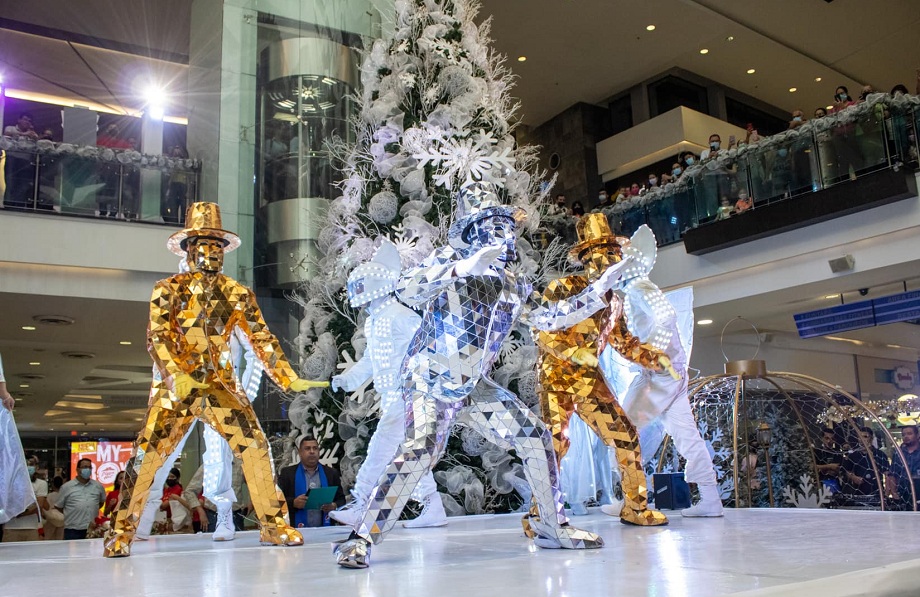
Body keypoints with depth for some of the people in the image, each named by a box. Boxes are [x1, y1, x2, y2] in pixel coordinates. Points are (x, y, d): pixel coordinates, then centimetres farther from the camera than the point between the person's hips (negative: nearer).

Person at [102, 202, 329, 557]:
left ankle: (273, 524, 2)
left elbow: (262, 340, 2)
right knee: (147, 454, -5)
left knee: (255, 446, -9)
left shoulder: (237, 295, 5)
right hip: (175, 386, -1)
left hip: (221, 384, 2)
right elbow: (157, 337, -10)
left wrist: (291, 380, -8)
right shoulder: (168, 290, 0)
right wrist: (176, 376, -28)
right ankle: (121, 531, 12)